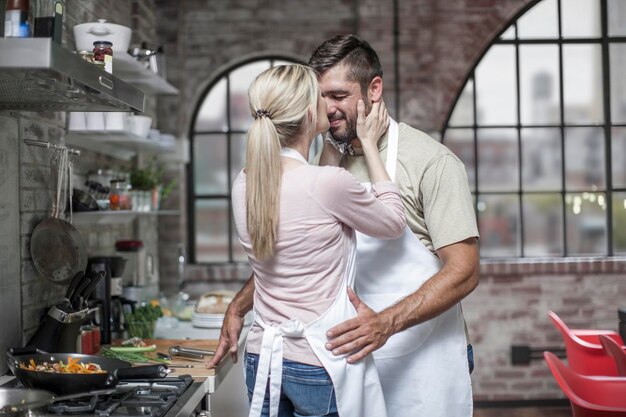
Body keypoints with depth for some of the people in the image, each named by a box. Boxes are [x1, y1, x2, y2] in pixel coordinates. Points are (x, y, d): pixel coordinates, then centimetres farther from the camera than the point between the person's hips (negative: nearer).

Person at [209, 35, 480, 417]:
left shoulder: (431, 160, -13)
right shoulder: (329, 162, 6)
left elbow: (464, 271, -17)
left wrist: (387, 322, -28)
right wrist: (239, 307, 5)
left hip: (419, 363, -5)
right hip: (354, 355, 5)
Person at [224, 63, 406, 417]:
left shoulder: (244, 185, 0)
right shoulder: (330, 183, -19)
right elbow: (395, 223, -1)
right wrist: (370, 145, 4)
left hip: (263, 358, 6)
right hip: (321, 366, -6)